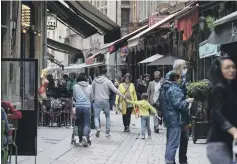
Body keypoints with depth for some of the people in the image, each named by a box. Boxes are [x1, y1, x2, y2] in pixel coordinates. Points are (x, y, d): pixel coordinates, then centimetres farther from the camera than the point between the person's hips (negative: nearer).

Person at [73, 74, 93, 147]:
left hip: (78, 106, 1)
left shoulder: (75, 86, 8)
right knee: (86, 124, -2)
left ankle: (81, 139, 18)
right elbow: (91, 98, 20)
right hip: (87, 106, -1)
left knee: (80, 123, 13)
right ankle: (85, 136, -26)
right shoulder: (89, 87, 11)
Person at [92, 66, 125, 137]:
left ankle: (97, 128, -23)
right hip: (105, 101, -1)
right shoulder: (108, 81, -6)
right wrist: (123, 96, -2)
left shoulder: (95, 81, 4)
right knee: (108, 116, 15)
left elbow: (92, 90, 12)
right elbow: (115, 90, -8)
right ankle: (107, 132, 12)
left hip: (97, 100, 1)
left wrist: (94, 97, 28)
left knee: (96, 117, 4)